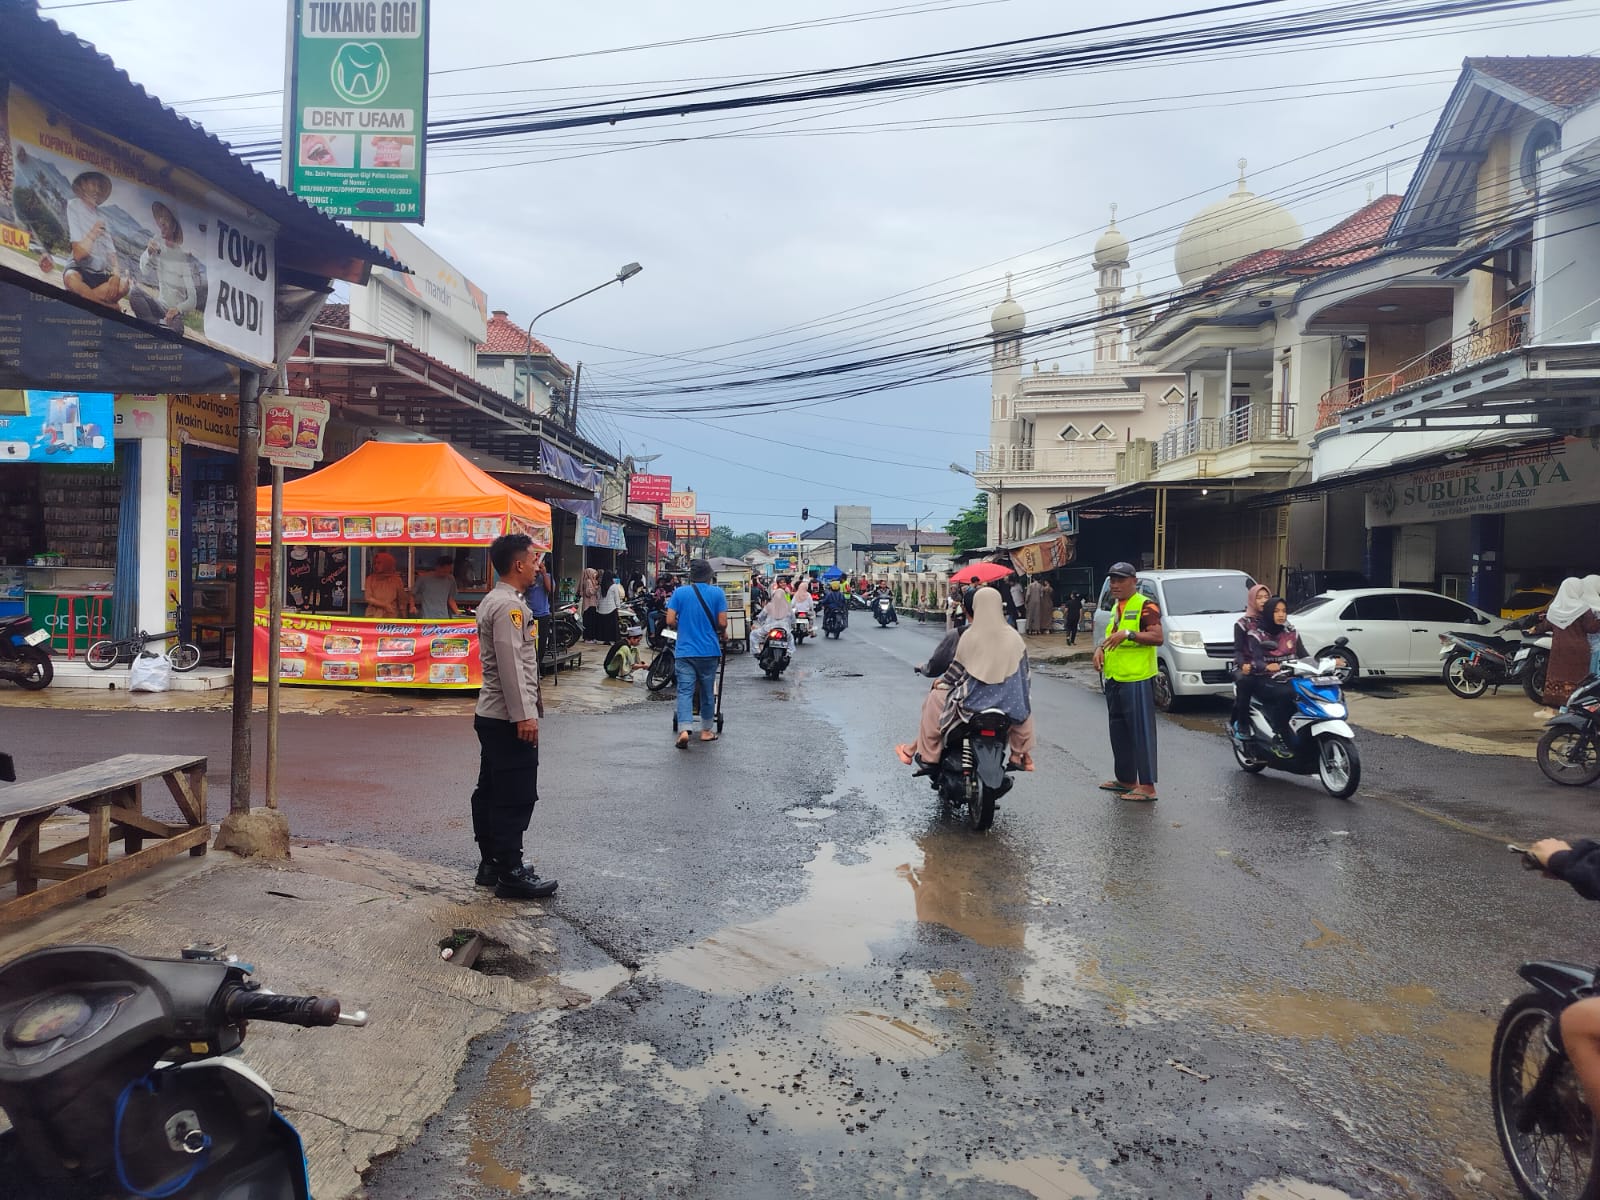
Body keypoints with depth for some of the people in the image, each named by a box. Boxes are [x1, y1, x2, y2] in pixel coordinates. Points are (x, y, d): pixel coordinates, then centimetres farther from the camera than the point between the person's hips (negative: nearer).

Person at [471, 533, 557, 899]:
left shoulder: (493, 601, 15)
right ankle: (510, 874, 3)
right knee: (516, 798, -4)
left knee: (491, 793, 15)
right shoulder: (509, 606, -17)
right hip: (509, 718, -11)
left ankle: (491, 864, 24)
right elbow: (511, 663, -23)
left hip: (491, 715, 11)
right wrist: (524, 715, -22)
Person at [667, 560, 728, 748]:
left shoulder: (679, 593, 0)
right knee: (707, 691, 13)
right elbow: (722, 622, -7)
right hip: (709, 650, 0)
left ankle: (684, 730, -18)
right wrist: (723, 632, 15)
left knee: (685, 691, -1)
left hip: (685, 650, 0)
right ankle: (706, 730, 24)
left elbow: (670, 620, -4)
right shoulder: (717, 593, -3)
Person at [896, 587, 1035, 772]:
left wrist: (941, 680, 17)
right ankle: (1020, 755, 41)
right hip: (1008, 700, 3)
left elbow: (958, 668, -2)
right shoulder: (1014, 637, -4)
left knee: (935, 699, 19)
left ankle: (920, 752, 22)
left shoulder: (969, 636, -11)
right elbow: (1023, 671, 5)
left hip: (974, 699, -2)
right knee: (1025, 707, 36)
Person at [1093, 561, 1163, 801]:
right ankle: (1125, 779, 26)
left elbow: (1157, 637, -20)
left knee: (1141, 732, -7)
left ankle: (1147, 786, -5)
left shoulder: (1145, 606, -10)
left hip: (1137, 680, -9)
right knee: (1118, 732, 15)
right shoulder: (1116, 607, 18)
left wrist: (1128, 634, -28)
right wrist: (1100, 648, 10)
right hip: (1114, 679, 9)